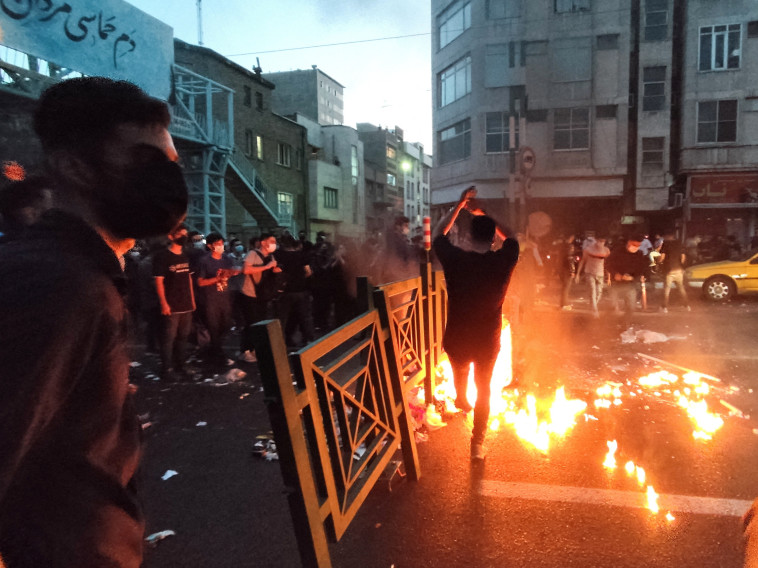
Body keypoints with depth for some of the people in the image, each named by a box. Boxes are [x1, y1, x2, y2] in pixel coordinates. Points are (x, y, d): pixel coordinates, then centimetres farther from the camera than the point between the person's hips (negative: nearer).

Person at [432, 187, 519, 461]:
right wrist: (482, 214, 7)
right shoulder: (504, 260, -17)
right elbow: (510, 238, 7)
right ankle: (477, 443, 25)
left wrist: (460, 204, 0)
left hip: (457, 340, 1)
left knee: (460, 371, 33)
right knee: (484, 389, 20)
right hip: (488, 341, 0)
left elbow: (438, 234, 1)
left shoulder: (455, 259, -19)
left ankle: (461, 401, 63)